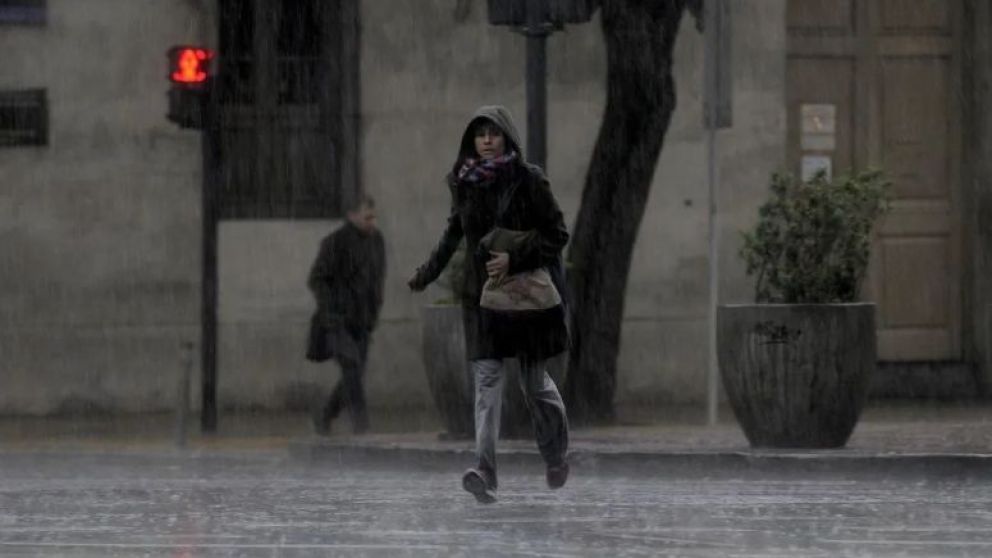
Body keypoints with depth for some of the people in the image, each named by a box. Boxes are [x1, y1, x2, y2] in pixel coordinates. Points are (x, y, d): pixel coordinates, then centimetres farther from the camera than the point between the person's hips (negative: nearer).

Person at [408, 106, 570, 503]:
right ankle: (485, 475, -21)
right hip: (481, 295, 3)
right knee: (487, 381, -9)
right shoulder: (464, 183, 5)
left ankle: (556, 456, 32)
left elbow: (557, 234, -9)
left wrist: (515, 259, -21)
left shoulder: (528, 179, -8)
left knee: (534, 379, 6)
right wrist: (428, 273, 25)